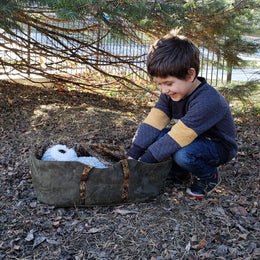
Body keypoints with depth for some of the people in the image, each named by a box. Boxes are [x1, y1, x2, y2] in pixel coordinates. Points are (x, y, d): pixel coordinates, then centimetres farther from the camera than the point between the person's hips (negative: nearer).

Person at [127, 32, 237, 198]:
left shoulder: (207, 101, -35)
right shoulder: (170, 92, -9)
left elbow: (177, 138, -37)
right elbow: (153, 123, -15)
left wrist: (142, 163, -34)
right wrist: (132, 156, -24)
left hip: (219, 147, -7)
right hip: (193, 139, 7)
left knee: (182, 154, -37)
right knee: (149, 136, -14)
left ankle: (210, 177, -5)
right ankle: (178, 170, 6)